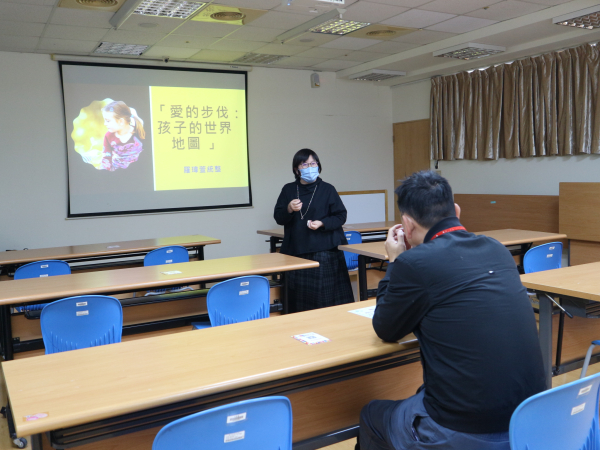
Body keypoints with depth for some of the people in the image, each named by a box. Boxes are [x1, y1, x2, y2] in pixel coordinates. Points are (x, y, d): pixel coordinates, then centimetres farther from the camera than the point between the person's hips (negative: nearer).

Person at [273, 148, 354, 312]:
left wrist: (322, 223, -14)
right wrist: (289, 209, -15)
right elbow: (278, 218, 6)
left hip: (324, 251, -2)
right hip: (296, 252, 2)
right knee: (299, 299, 3)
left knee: (325, 296, -3)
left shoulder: (327, 189, 2)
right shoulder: (288, 190, 9)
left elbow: (341, 216, 2)